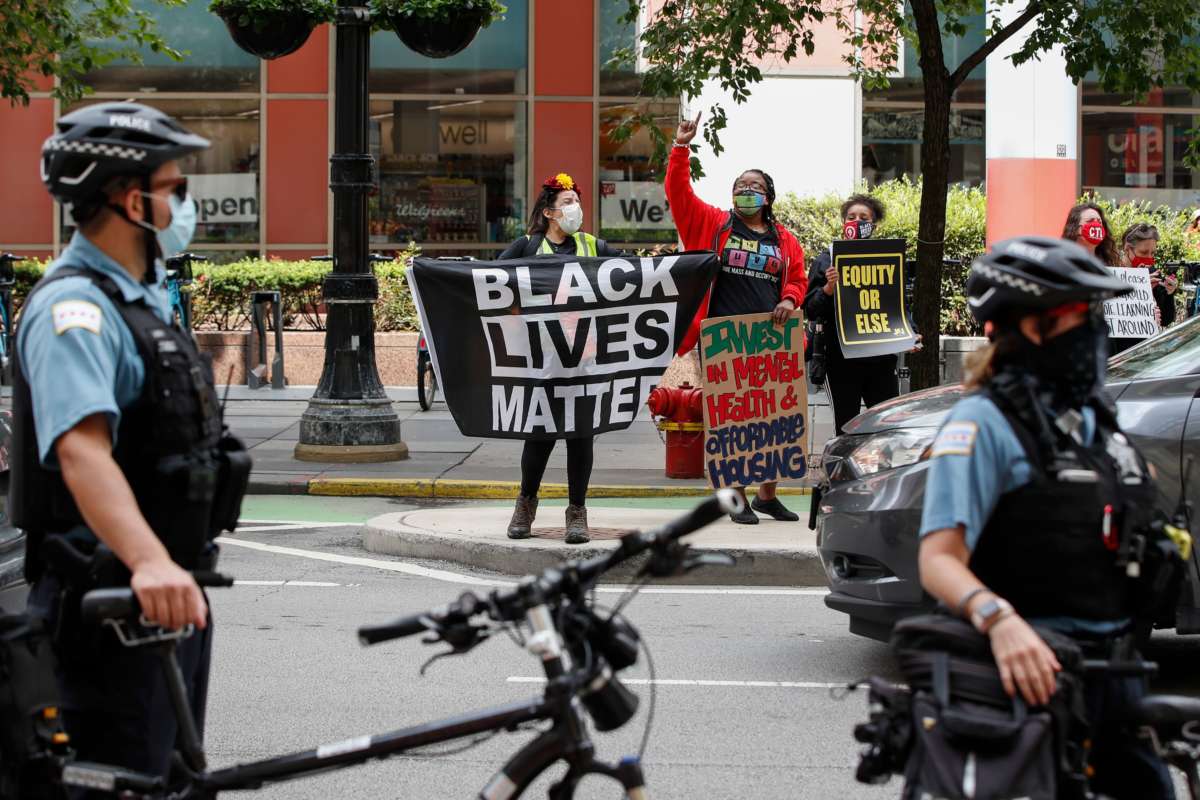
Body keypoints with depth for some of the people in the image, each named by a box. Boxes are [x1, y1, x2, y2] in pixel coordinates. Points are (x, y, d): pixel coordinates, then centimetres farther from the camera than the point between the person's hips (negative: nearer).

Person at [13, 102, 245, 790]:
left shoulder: (143, 298, 15)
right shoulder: (75, 307, -18)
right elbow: (81, 450, -34)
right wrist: (149, 563, -47)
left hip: (173, 593, 10)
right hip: (115, 604, -10)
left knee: (173, 776, 16)